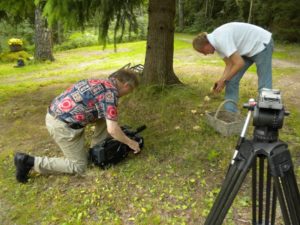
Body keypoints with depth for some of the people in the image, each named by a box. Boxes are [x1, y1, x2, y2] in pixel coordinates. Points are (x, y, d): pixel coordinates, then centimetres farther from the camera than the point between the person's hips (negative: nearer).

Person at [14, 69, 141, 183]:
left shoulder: (100, 83, 14)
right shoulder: (110, 92, -14)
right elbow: (112, 129, -18)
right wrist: (130, 143, -2)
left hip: (55, 114, 10)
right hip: (62, 124, -10)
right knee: (79, 166, 4)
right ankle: (29, 162, 2)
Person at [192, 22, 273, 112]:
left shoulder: (221, 39, -31)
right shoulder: (216, 42, -3)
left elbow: (239, 63, -32)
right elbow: (229, 65, -1)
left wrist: (223, 81, -23)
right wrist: (221, 81, -13)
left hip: (262, 44, -9)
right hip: (247, 49, 9)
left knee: (264, 85, -10)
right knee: (232, 81, 2)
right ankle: (229, 114, 8)